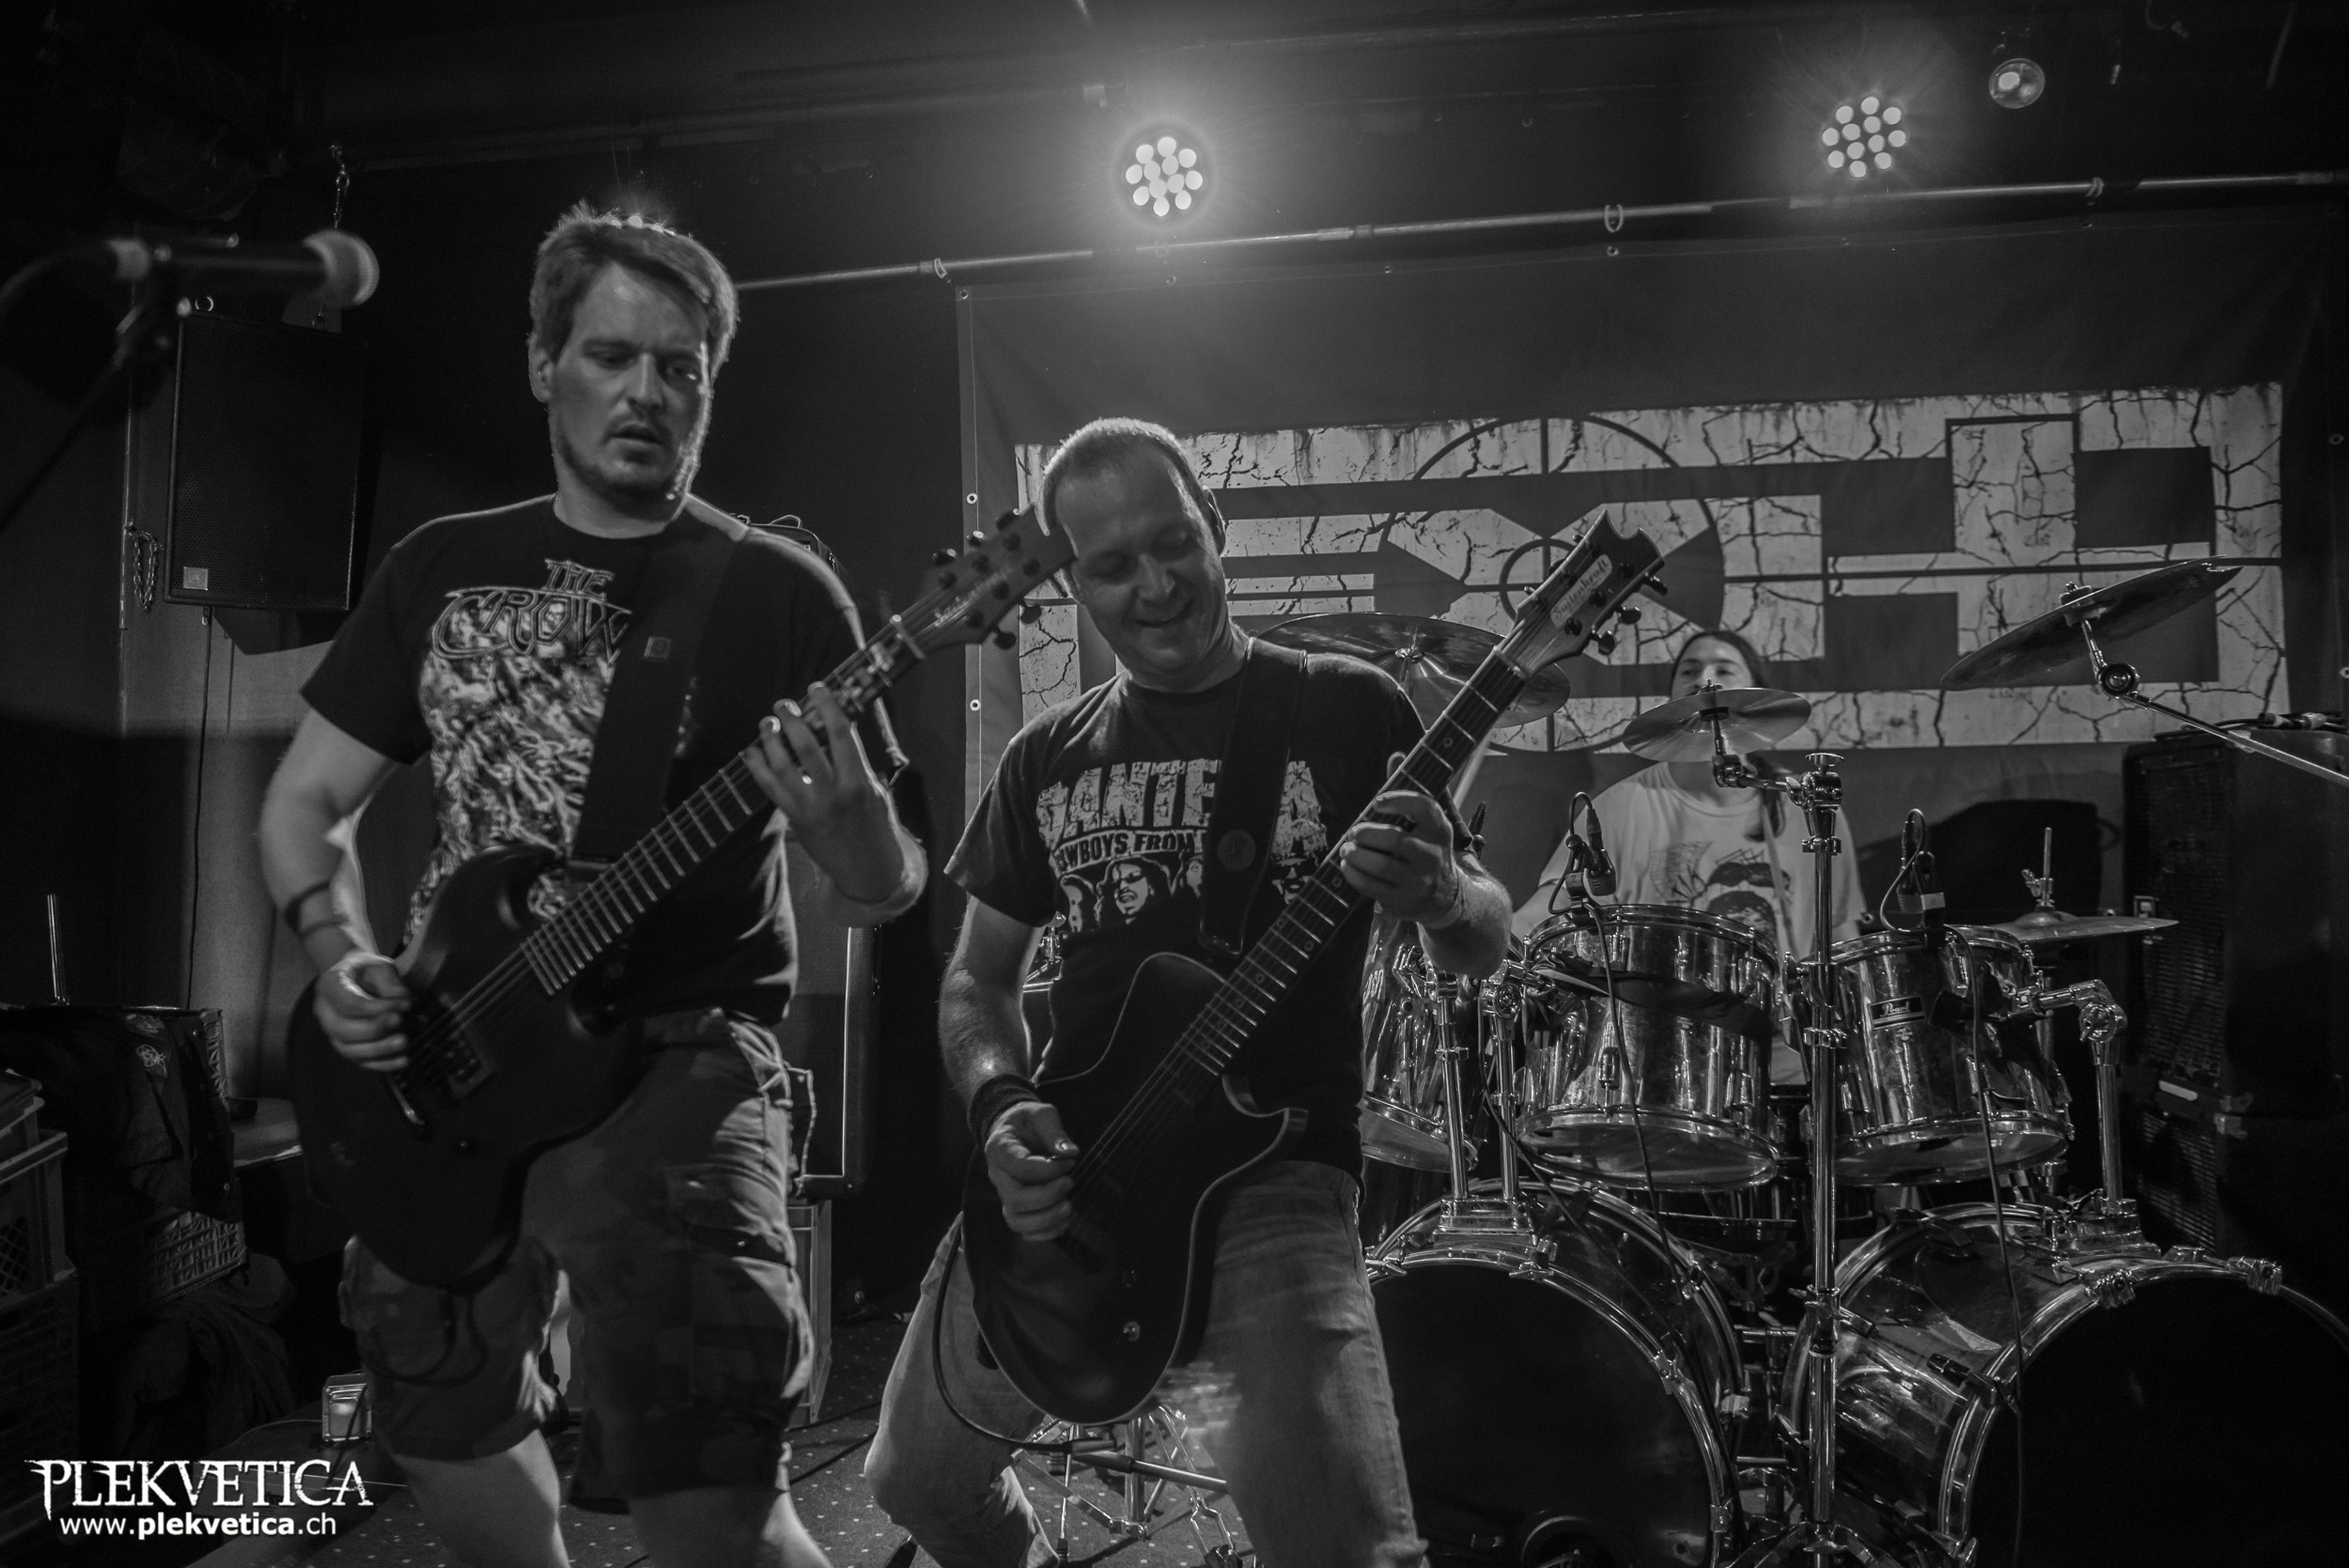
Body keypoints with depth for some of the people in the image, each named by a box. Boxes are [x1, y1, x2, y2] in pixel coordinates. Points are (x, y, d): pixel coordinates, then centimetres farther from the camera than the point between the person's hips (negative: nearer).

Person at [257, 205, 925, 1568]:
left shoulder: (776, 592, -3)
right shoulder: (443, 567, 8)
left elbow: (885, 894, -5)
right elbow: (304, 801, 14)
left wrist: (859, 844, -29)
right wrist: (338, 958, -6)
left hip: (676, 1055, -5)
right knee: (445, 1435, 19)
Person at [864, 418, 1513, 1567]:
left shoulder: (1347, 710, -2)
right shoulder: (1047, 756, 9)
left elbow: (1484, 947, 0)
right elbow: (976, 977, 14)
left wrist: (1442, 899, -24)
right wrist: (1000, 1108, -7)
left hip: (1271, 1171, -4)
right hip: (1060, 1176, 5)